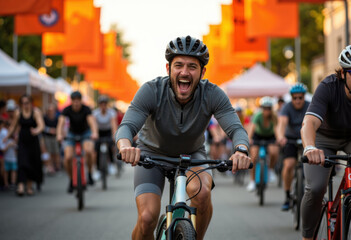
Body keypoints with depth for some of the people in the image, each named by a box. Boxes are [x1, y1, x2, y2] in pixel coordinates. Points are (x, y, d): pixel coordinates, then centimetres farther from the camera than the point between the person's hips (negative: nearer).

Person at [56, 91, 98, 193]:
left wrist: (94, 133, -58)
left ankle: (90, 174, -7)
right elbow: (61, 122, -33)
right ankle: (71, 180, 8)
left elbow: (92, 121, -38)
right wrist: (59, 135, -52)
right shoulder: (67, 110, -19)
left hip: (86, 133, -1)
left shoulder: (86, 109, -22)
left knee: (89, 151, -32)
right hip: (72, 134, 1)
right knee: (67, 158, -18)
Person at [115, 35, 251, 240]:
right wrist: (126, 147, -61)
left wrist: (241, 150, -55)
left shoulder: (212, 94, -23)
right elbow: (127, 126, -36)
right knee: (147, 218, -21)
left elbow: (236, 128, -31)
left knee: (201, 192, -33)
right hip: (153, 153, -1)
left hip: (192, 154, 1)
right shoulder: (151, 91, -27)